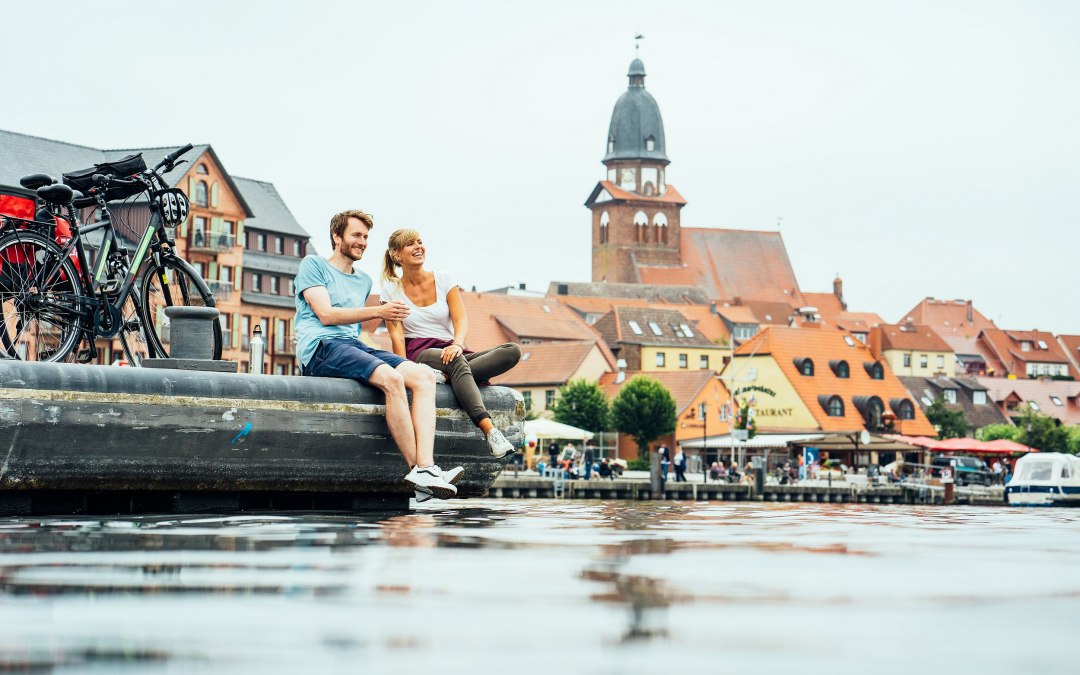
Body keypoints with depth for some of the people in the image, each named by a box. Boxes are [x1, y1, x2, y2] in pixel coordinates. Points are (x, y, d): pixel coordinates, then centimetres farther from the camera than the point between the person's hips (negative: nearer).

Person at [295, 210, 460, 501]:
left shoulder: (363, 280, 29)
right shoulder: (313, 265, 8)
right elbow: (326, 315, -6)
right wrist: (378, 311, -13)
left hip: (356, 346, 7)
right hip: (321, 348, -7)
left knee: (424, 376, -18)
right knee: (391, 378, -33)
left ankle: (426, 467, -36)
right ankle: (416, 469, -33)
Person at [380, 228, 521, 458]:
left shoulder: (443, 280, 11)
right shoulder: (391, 289, 7)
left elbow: (461, 320, -1)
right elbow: (397, 335, -3)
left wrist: (457, 344, -25)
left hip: (448, 351, 4)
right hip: (418, 355, -4)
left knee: (512, 351, -20)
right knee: (457, 362, -40)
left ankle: (446, 376, -38)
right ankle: (489, 430, -58)